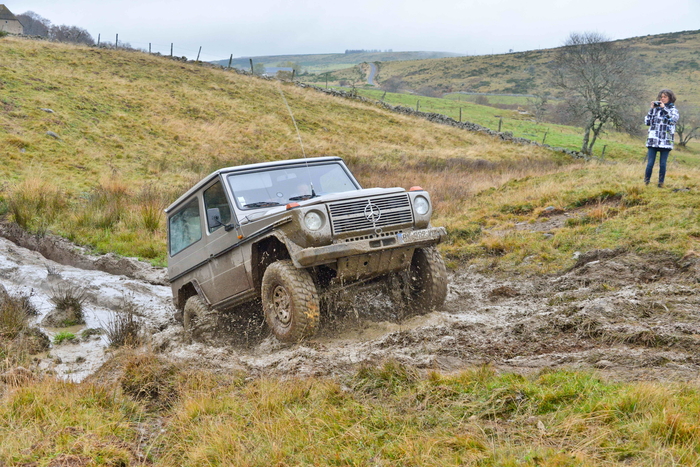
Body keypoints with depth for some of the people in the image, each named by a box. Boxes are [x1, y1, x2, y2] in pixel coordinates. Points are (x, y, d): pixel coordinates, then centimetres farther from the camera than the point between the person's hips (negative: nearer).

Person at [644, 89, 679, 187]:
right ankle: (646, 182, 6)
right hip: (653, 141, 1)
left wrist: (664, 108, -12)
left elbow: (674, 119, -14)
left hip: (665, 141, -1)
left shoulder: (673, 109, 7)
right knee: (650, 163, -3)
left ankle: (661, 183, 12)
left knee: (662, 164, 2)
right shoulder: (656, 109, 11)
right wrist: (651, 109, -1)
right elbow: (647, 122, 5)